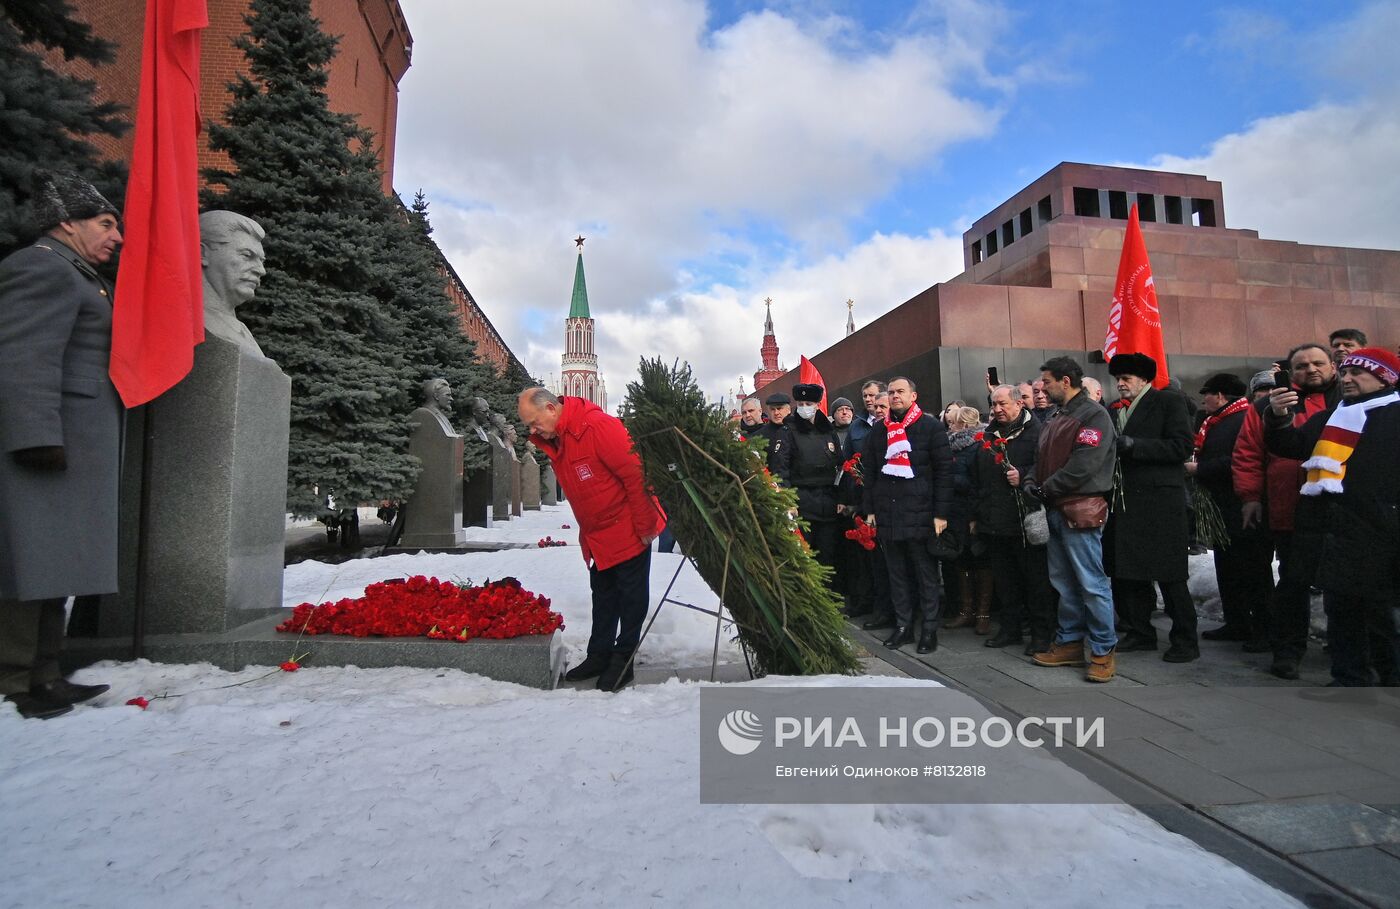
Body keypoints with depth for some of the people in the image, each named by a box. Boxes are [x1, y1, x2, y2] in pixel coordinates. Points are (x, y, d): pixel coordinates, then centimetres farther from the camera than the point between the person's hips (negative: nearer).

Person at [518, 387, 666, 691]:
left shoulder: (599, 426, -26)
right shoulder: (551, 441, 3)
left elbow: (635, 475, -26)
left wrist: (644, 526, -22)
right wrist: (588, 533, 16)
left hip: (628, 531, -8)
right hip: (596, 537, 9)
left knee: (630, 597, 6)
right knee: (602, 597, 18)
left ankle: (623, 659, 18)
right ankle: (599, 655, 31)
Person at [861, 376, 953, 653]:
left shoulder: (931, 427, 0)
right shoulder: (878, 430, 14)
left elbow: (944, 471, -4)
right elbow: (870, 472, 17)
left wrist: (941, 513, -10)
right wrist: (870, 509, 10)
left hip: (921, 514, -4)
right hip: (887, 514, 4)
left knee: (926, 575, 3)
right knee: (897, 574, 10)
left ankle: (929, 629, 12)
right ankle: (903, 625, 19)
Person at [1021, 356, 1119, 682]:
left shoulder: (1093, 415, -9)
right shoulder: (1055, 421, 18)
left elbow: (1083, 466, -19)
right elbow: (1042, 460, 19)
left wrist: (1046, 489, -12)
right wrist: (1029, 481, 0)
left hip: (1081, 511, -9)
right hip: (1056, 510, 9)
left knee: (1091, 584, -4)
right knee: (1064, 582, 13)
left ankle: (1103, 651, 6)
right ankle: (1070, 643, 23)